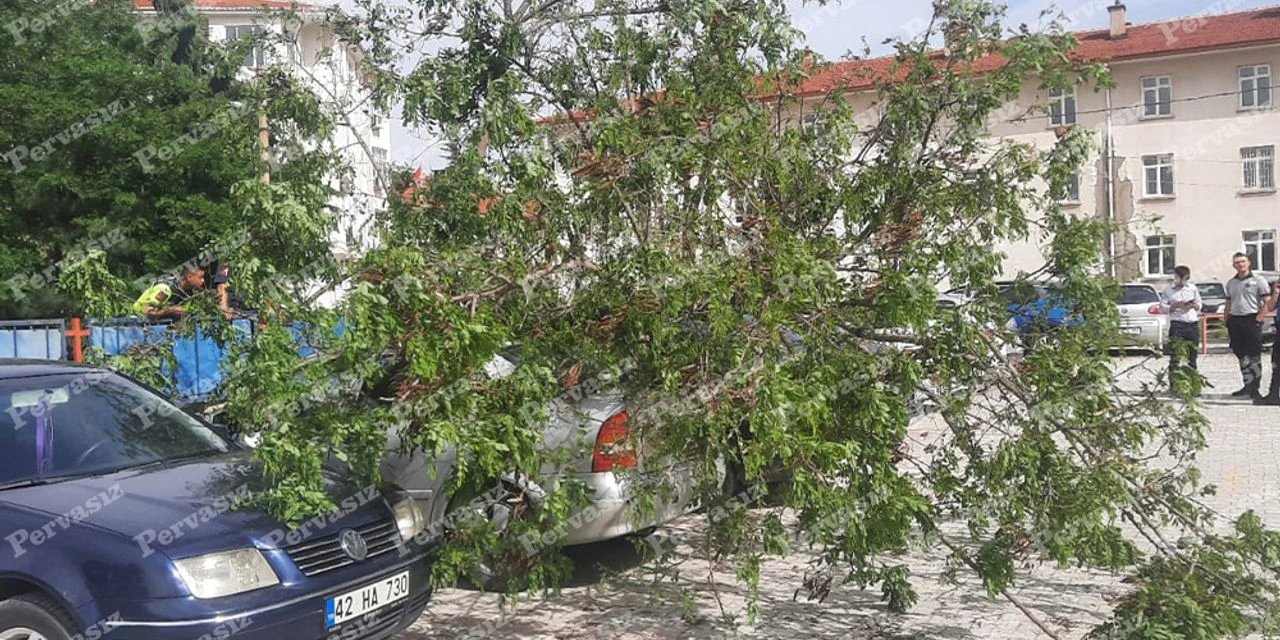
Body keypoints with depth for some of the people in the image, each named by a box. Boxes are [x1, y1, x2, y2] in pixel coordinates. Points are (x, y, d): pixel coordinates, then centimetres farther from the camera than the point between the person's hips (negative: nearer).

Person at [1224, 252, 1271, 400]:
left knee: (1254, 357, -4)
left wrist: (1258, 320, -14)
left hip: (1251, 320, -5)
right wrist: (1228, 324, 10)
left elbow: (1267, 303, -5)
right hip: (1235, 322, 5)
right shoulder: (1231, 283, 15)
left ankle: (1255, 388, 0)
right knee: (1241, 356, 9)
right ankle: (1247, 385, 17)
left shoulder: (1258, 280, -1)